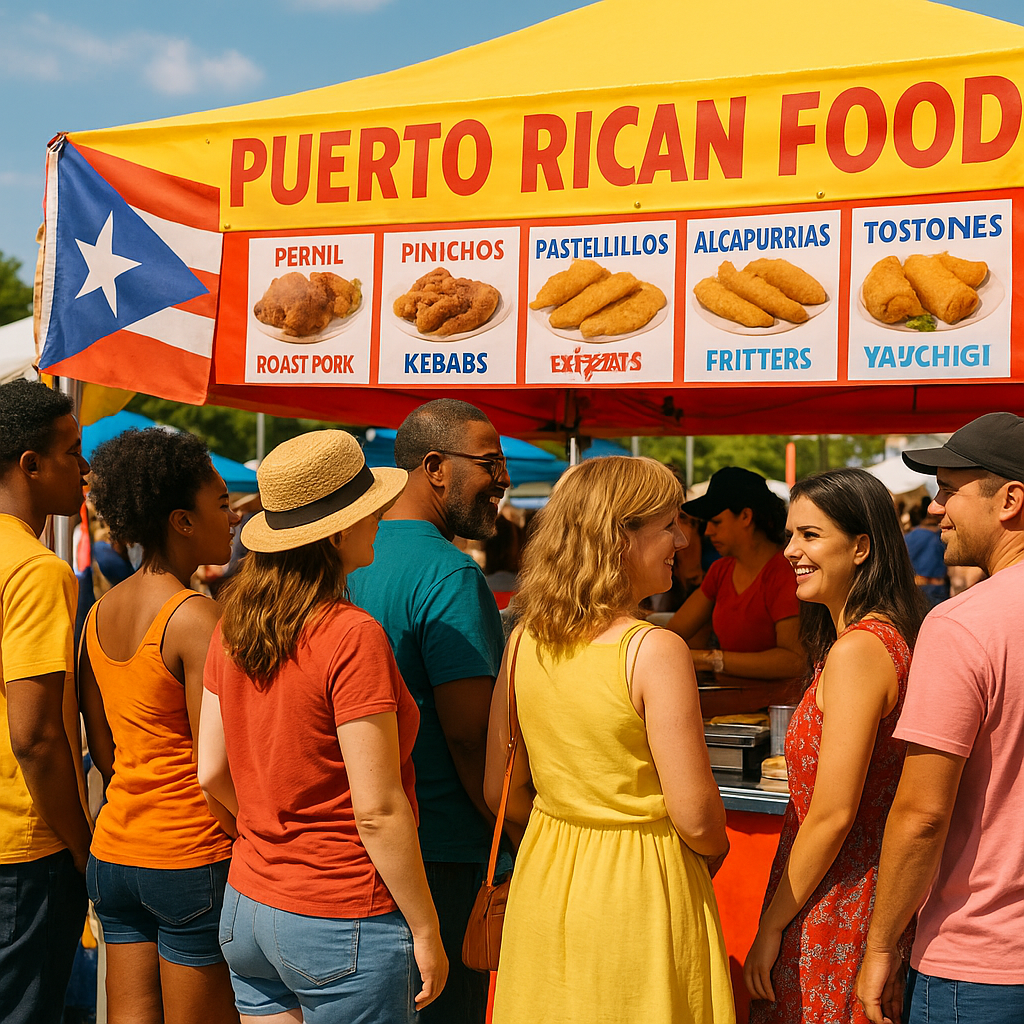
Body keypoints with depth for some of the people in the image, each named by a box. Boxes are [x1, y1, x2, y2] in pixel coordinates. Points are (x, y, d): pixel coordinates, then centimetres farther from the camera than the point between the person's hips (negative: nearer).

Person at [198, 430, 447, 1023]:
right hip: (343, 923, -7)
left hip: (247, 907, 7)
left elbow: (212, 773, 8)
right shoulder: (354, 637, -20)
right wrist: (426, 931, -10)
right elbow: (377, 809, -19)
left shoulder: (233, 627, 2)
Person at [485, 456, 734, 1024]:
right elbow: (696, 815, -19)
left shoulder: (523, 641, -3)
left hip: (544, 878, 5)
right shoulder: (655, 651, -20)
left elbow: (503, 791, 3)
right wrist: (714, 852, 3)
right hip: (642, 892, -5)